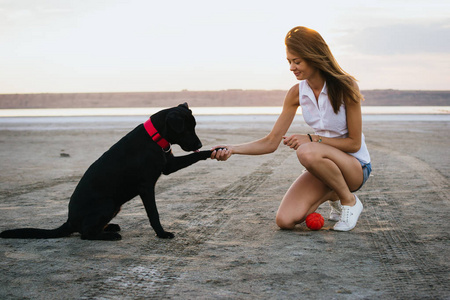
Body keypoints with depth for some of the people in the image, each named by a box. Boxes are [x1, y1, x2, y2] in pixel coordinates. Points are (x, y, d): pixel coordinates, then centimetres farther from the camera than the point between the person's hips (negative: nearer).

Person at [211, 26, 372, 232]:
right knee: (285, 220, -18)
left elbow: (354, 143, -14)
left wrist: (312, 139, -23)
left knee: (307, 152, -37)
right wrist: (232, 149, -17)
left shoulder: (344, 87, -16)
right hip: (322, 167, 5)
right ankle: (332, 195, 11)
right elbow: (271, 142, -3)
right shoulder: (297, 93, -2)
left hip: (355, 166, -5)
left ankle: (350, 200, -11)